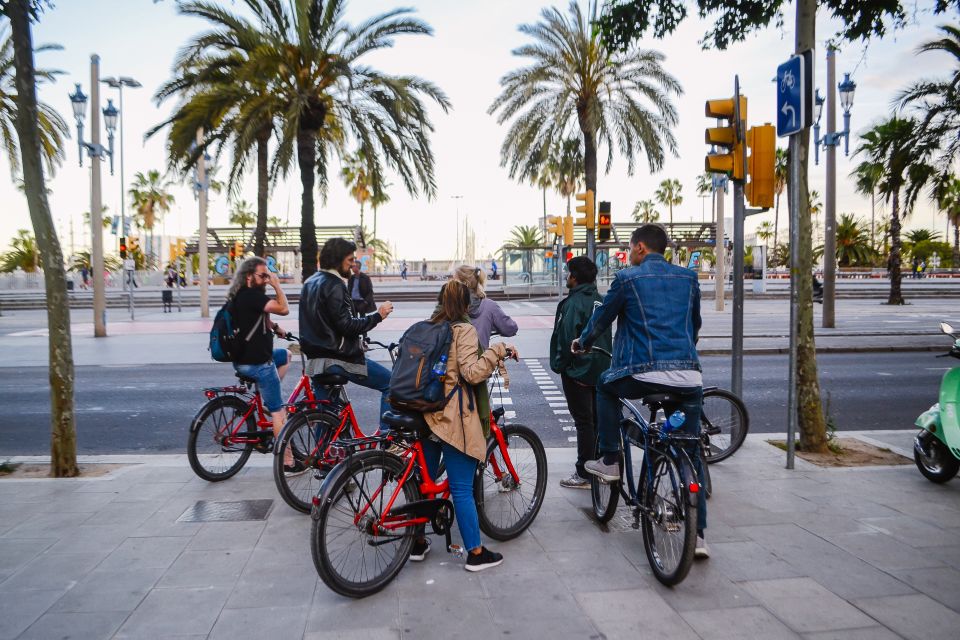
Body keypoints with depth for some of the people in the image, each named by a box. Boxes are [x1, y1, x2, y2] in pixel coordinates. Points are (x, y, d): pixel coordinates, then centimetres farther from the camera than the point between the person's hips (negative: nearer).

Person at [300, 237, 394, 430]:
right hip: (339, 359, -9)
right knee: (390, 382, -1)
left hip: (316, 360, 9)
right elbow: (346, 325, -20)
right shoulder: (333, 285, -14)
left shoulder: (310, 283, 15)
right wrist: (377, 316, -13)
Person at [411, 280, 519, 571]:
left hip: (427, 413, 7)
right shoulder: (464, 330, -10)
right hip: (454, 419, -7)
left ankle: (418, 542, 27)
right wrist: (497, 351, -16)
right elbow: (471, 372, -20)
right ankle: (476, 553, 10)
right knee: (462, 489, 0)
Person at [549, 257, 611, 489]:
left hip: (578, 371, -8)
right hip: (601, 370, 8)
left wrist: (559, 365, -6)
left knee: (584, 422, -3)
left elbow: (567, 338, -19)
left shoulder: (574, 303, -17)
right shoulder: (600, 301, 10)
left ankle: (584, 475, 3)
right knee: (598, 419, 15)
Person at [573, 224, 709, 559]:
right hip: (689, 376, 4)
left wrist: (583, 343, 32)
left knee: (606, 386, 29)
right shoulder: (688, 278, 16)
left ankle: (609, 461, 27)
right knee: (690, 455, 12)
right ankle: (697, 534, 12)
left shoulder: (627, 278, 3)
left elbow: (602, 318, 13)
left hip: (644, 373, -4)